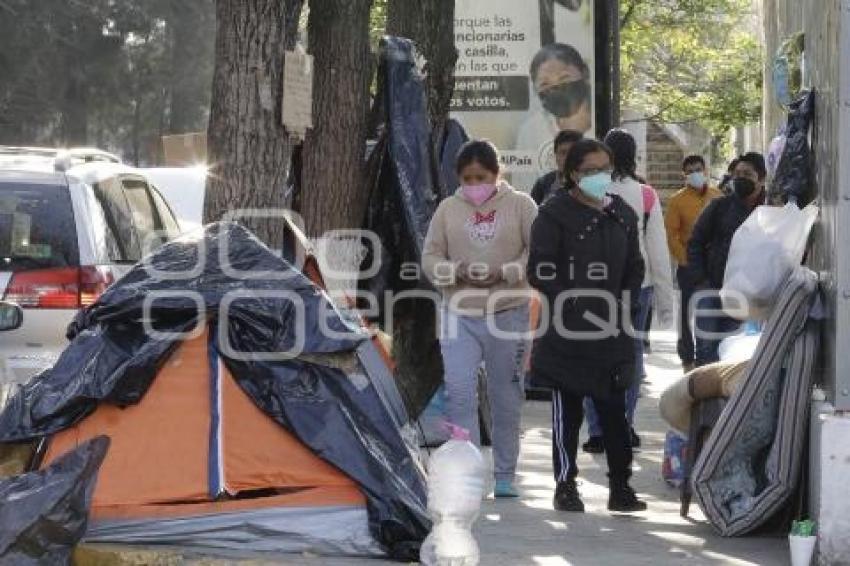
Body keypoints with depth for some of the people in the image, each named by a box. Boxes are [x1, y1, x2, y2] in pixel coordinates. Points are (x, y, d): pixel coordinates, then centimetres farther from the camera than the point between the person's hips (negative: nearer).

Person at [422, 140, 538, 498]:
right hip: (459, 314, 1)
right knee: (459, 393, -12)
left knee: (506, 397, 9)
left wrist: (503, 273, -17)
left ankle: (505, 475, 21)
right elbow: (430, 256, 6)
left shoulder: (520, 205, 0)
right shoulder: (449, 209, 5)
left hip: (508, 313, -1)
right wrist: (455, 272, -14)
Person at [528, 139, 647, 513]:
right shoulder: (555, 214, -5)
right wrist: (573, 304, -14)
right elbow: (541, 272, -9)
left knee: (615, 412, 4)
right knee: (567, 412, 3)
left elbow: (634, 268, 21)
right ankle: (565, 486, 10)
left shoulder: (622, 214, 13)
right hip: (567, 333, -4)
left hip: (611, 332, 4)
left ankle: (621, 488, 8)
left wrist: (625, 302, 6)